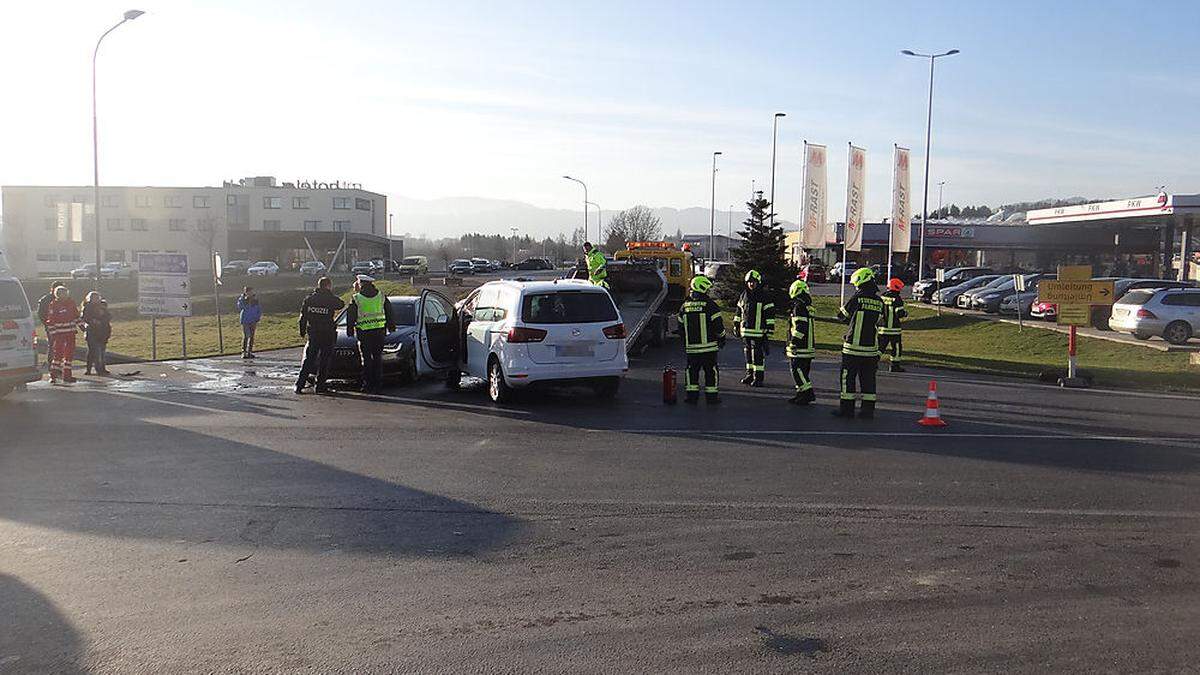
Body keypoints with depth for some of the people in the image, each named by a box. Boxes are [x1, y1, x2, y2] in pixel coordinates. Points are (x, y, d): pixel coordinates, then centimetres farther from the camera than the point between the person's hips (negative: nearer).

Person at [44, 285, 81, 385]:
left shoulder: (71, 303, 8)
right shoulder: (53, 305, -5)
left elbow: (76, 315, 20)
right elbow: (50, 320, -4)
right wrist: (52, 333, -7)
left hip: (70, 332, 5)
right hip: (59, 332, -5)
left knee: (69, 354, 8)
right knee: (57, 353, -9)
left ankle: (67, 375, 15)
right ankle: (53, 375, -3)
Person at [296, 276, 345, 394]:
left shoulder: (309, 299, 3)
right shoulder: (331, 299, -10)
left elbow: (302, 317, 6)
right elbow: (341, 304, 10)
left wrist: (302, 332, 16)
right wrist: (331, 294, 12)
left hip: (312, 335, 4)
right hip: (327, 336, -4)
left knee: (308, 359, 9)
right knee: (324, 361, 5)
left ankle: (299, 385, 3)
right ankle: (320, 386, 7)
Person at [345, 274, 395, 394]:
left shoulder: (356, 299, -2)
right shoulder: (381, 296, 9)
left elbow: (350, 317, 1)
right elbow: (389, 313, 15)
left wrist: (350, 331, 10)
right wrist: (391, 326, 23)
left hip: (364, 332, -3)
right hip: (380, 330, 3)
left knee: (366, 358, 3)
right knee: (378, 357, 8)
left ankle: (367, 385, 2)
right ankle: (377, 385, 8)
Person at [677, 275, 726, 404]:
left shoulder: (684, 306, 6)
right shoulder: (709, 304, -10)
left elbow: (681, 326, 13)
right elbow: (718, 325, -9)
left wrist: (684, 343, 23)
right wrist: (722, 339, 7)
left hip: (691, 346, 4)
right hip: (709, 346, -4)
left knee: (692, 369, 11)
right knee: (711, 370, 4)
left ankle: (691, 394, 8)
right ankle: (711, 395, 6)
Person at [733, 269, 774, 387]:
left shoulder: (764, 296, -5)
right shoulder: (744, 295, 13)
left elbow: (770, 314, -6)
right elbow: (739, 312, 21)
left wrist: (769, 329, -11)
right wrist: (736, 326, 19)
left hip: (758, 332, -6)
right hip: (746, 331, 6)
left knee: (758, 354, -5)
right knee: (748, 353, 13)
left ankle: (758, 377, 0)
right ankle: (749, 374, 23)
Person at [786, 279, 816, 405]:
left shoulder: (799, 306, -14)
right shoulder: (807, 306, 17)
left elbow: (800, 326, -22)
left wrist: (794, 341, -20)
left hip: (800, 347, -10)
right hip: (808, 346, 10)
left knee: (797, 370, -8)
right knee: (802, 371, 14)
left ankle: (808, 393, -12)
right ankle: (801, 394, 17)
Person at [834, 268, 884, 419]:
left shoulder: (856, 299, -12)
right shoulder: (879, 302, 3)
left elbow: (841, 315, 1)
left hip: (853, 346, -5)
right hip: (871, 348, 5)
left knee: (848, 378, 4)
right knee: (868, 379, 11)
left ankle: (847, 408, 5)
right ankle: (868, 410, 12)